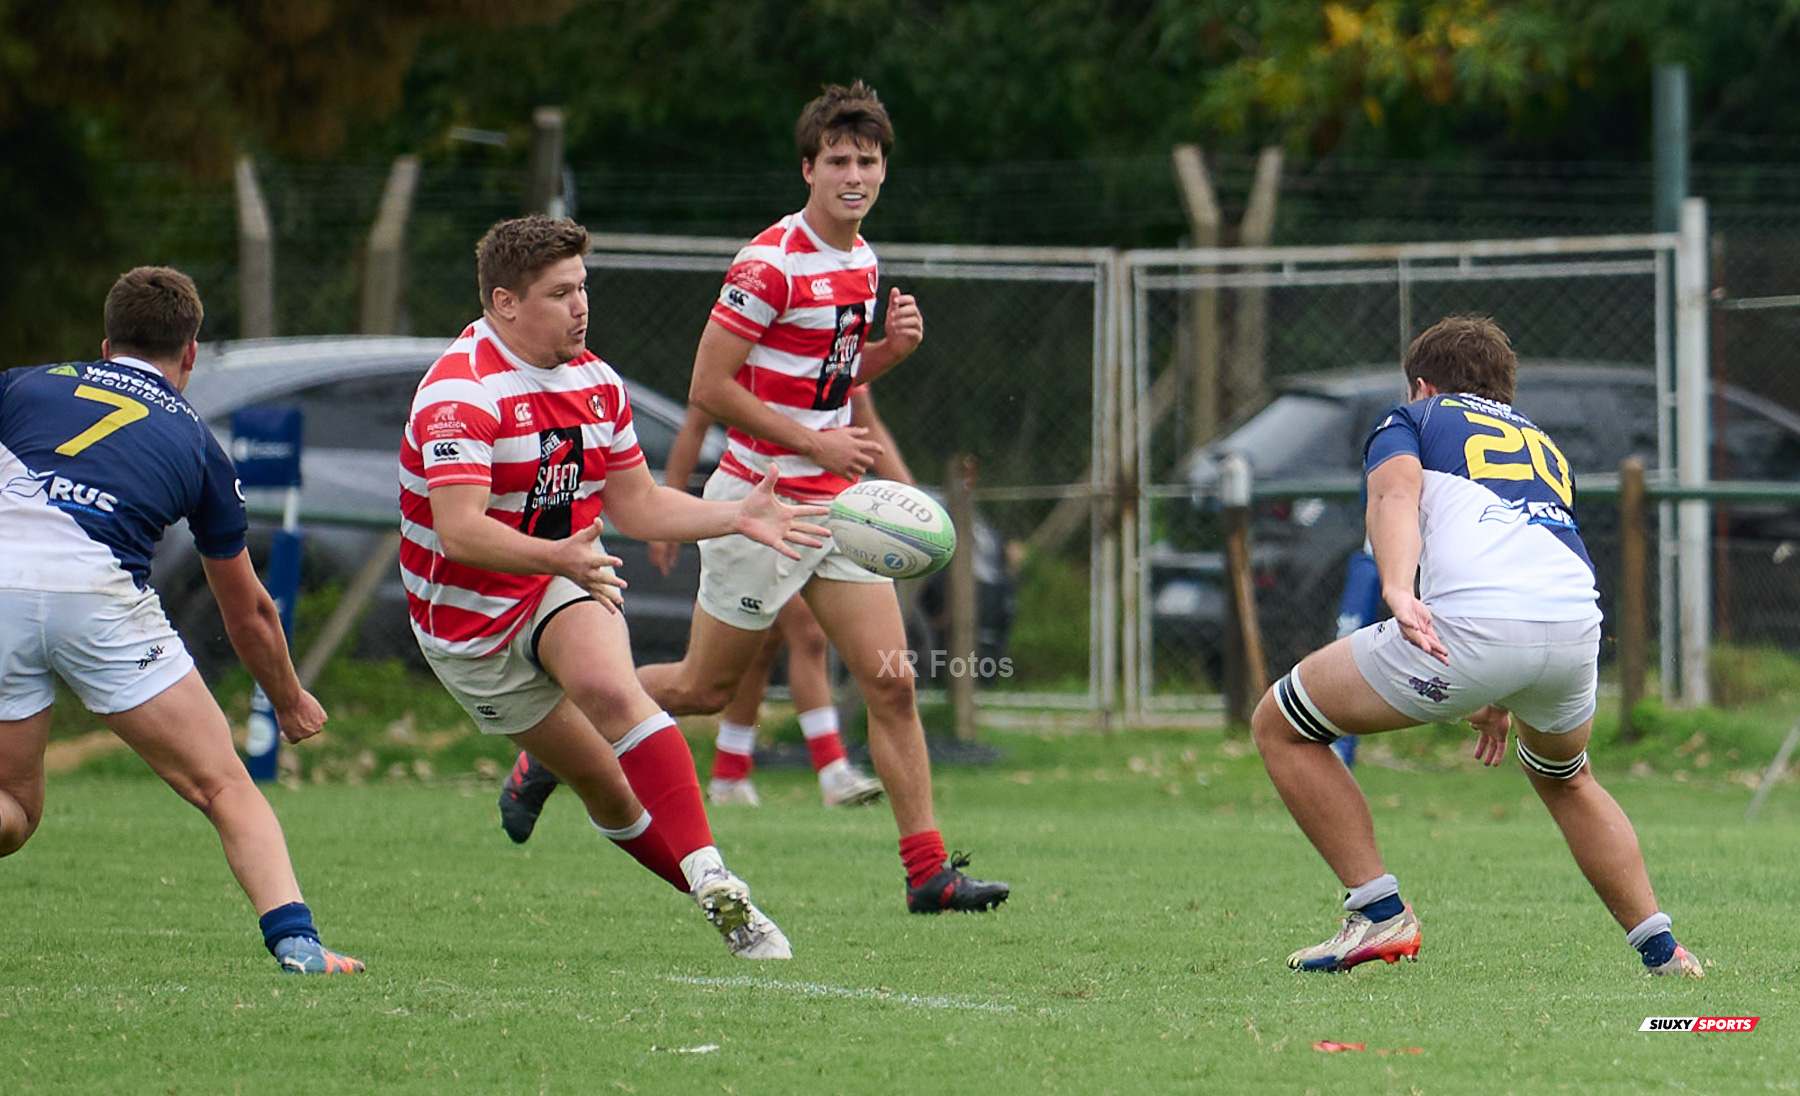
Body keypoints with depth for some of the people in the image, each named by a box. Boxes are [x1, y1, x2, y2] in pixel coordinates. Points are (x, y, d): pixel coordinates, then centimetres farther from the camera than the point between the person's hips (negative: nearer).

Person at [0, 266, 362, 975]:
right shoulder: (196, 445, 24)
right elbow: (247, 611, 33)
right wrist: (291, 702, 47)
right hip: (97, 592, -2)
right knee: (225, 789, 7)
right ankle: (293, 937, -13)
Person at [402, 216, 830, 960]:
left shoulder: (594, 382, 3)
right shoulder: (461, 393, -22)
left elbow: (637, 506, 12)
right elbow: (460, 530, -33)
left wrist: (737, 517, -2)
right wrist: (557, 556, -49)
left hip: (566, 581, 3)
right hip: (471, 619, -3)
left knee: (611, 689, -30)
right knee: (602, 781, -4)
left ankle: (714, 882, -40)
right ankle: (718, 899, 13)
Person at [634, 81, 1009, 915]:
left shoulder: (862, 260, 8)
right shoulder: (771, 264, -17)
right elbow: (708, 388, -18)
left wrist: (890, 349, 0)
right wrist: (815, 442, -18)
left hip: (834, 504, 7)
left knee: (891, 683, -2)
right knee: (704, 688, 5)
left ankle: (927, 871, -2)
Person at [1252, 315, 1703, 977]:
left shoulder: (1411, 420, 22)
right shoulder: (1542, 444, 38)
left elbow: (1396, 494, -2)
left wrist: (1397, 591, -21)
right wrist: (1502, 702, 56)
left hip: (1469, 624, -6)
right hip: (1575, 625, 6)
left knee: (1279, 726, 13)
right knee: (1564, 778, 38)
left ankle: (1380, 914, 6)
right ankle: (1661, 949, 29)